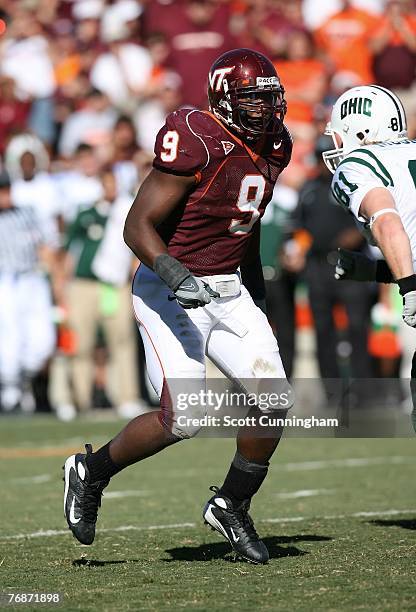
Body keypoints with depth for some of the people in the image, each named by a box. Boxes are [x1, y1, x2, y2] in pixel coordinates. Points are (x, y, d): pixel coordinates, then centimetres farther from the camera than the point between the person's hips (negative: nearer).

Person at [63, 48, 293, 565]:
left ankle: (231, 507, 14)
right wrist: (174, 275, -33)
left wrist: (255, 288, 25)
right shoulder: (197, 144, -20)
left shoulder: (273, 147, 5)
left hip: (227, 290, 7)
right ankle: (91, 472, 13)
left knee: (274, 402, -6)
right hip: (170, 291, -7)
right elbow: (137, 226, -19)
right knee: (184, 420, -13)